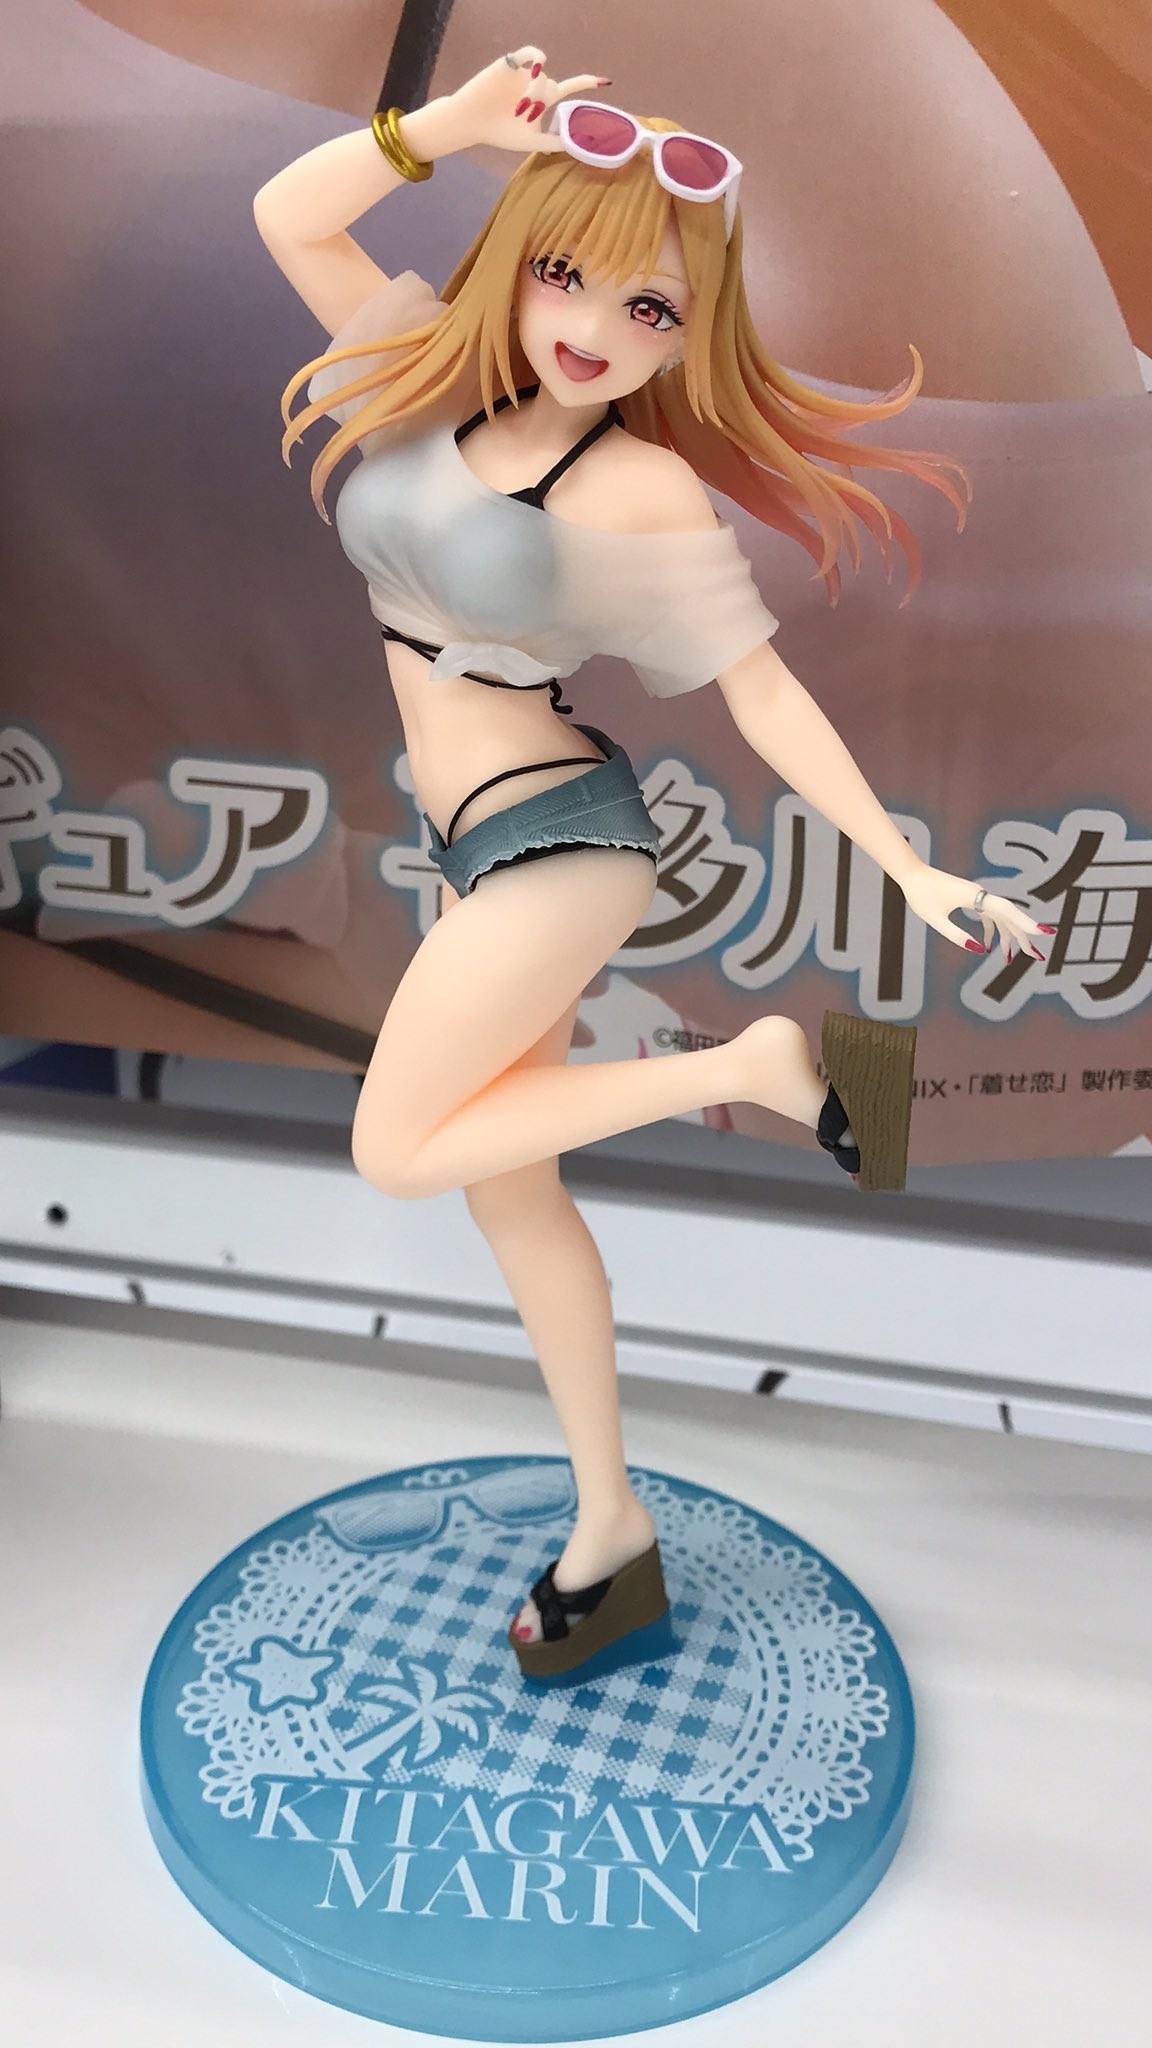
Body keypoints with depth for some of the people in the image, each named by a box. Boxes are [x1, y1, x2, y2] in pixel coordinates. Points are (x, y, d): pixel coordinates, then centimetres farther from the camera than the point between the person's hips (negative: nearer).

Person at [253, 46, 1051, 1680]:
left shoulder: (647, 494, -15)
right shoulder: (447, 376, 3)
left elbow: (766, 693, -11)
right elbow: (287, 217, 5)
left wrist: (909, 871, -12)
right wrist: (448, 125, -8)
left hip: (556, 834, -7)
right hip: (482, 839, 7)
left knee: (399, 1150, -10)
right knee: (505, 1181, 10)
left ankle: (756, 1066, -4)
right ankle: (609, 1528, 24)